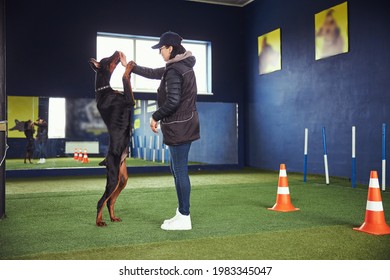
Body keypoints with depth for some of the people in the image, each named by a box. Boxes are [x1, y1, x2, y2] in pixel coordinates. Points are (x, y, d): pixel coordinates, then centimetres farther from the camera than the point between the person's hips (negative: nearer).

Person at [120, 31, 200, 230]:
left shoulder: (174, 70, -16)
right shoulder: (180, 66, 15)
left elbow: (172, 101, -24)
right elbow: (154, 73, 25)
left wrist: (156, 117, -10)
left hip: (179, 128, -10)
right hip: (184, 125, 10)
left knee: (180, 171, -5)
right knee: (177, 169, 16)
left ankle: (184, 218, 3)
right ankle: (181, 212, 24)